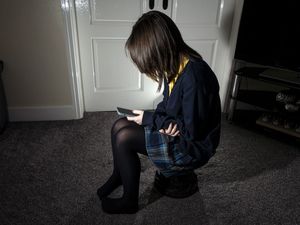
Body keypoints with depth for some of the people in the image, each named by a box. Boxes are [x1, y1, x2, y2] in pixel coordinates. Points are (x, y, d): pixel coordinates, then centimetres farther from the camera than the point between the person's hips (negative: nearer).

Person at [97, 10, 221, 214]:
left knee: (124, 138, -16)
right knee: (120, 126, 1)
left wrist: (150, 118, -18)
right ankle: (118, 176, 23)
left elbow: (193, 131, -27)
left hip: (192, 146, -8)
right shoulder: (175, 64, -3)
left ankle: (130, 201, 6)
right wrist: (162, 121, -14)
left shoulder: (194, 76, -31)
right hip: (177, 130, 8)